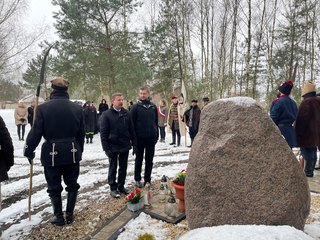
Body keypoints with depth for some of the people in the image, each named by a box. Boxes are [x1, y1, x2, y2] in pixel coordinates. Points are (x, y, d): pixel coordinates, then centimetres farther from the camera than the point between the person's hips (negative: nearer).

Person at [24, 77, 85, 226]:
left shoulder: (43, 108, -10)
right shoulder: (77, 108, -2)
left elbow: (36, 132, -9)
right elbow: (81, 133, 3)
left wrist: (29, 151, 5)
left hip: (52, 153, -2)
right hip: (72, 153, 2)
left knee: (54, 187, 13)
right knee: (72, 185, 17)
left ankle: (58, 216, 25)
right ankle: (69, 214, 26)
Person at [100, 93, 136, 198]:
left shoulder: (126, 113, 3)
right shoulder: (107, 114, -7)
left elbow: (131, 129, 7)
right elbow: (103, 133, -8)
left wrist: (134, 143, 4)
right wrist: (106, 148, -13)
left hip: (125, 146, 4)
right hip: (113, 146, -3)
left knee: (123, 168, 14)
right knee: (113, 168, 9)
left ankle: (121, 186, 29)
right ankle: (113, 188, 22)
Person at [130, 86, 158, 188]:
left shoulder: (153, 106, 5)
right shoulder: (136, 106, -5)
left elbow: (156, 121, 10)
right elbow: (132, 122, -6)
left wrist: (157, 135, 8)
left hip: (151, 137, 3)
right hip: (140, 137, -3)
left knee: (149, 160, 10)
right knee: (139, 159, 10)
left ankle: (148, 180, 22)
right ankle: (137, 179, 23)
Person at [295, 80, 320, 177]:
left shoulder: (306, 102, -19)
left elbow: (301, 120, -18)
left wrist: (298, 134, -10)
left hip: (307, 134, -9)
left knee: (307, 153, -3)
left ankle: (308, 172, 1)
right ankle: (310, 171, 24)